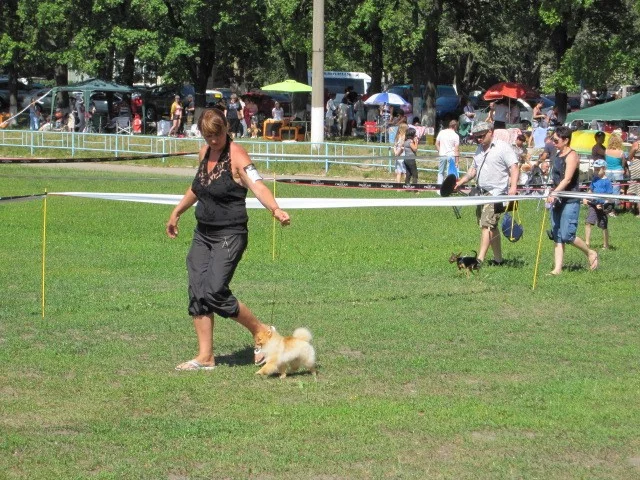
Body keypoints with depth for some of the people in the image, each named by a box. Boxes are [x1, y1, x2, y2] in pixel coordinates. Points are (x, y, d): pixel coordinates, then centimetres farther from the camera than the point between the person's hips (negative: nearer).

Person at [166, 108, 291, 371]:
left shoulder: (236, 155, -15)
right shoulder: (205, 152, 8)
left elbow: (257, 184, -31)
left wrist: (275, 209, -48)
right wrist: (177, 212, 36)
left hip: (229, 235, -8)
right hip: (203, 233, 8)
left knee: (215, 292, -15)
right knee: (197, 293, 1)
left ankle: (261, 332, 5)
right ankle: (205, 357, 7)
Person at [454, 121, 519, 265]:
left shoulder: (503, 147, -7)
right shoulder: (480, 149, 19)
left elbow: (514, 168, -14)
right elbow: (473, 169, 28)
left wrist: (513, 186, -27)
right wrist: (460, 182, 17)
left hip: (496, 192, -9)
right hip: (482, 193, 9)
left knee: (487, 224, -16)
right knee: (492, 227, 11)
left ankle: (480, 259, -21)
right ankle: (498, 258, 17)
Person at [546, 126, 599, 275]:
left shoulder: (572, 156, -13)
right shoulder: (558, 154, 13)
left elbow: (567, 179, -24)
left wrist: (554, 193, -35)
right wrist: (552, 195, 19)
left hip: (570, 201, -8)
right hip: (558, 200, 9)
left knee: (567, 235, -10)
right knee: (557, 236, 4)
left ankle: (590, 253, 14)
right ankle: (557, 268, 4)